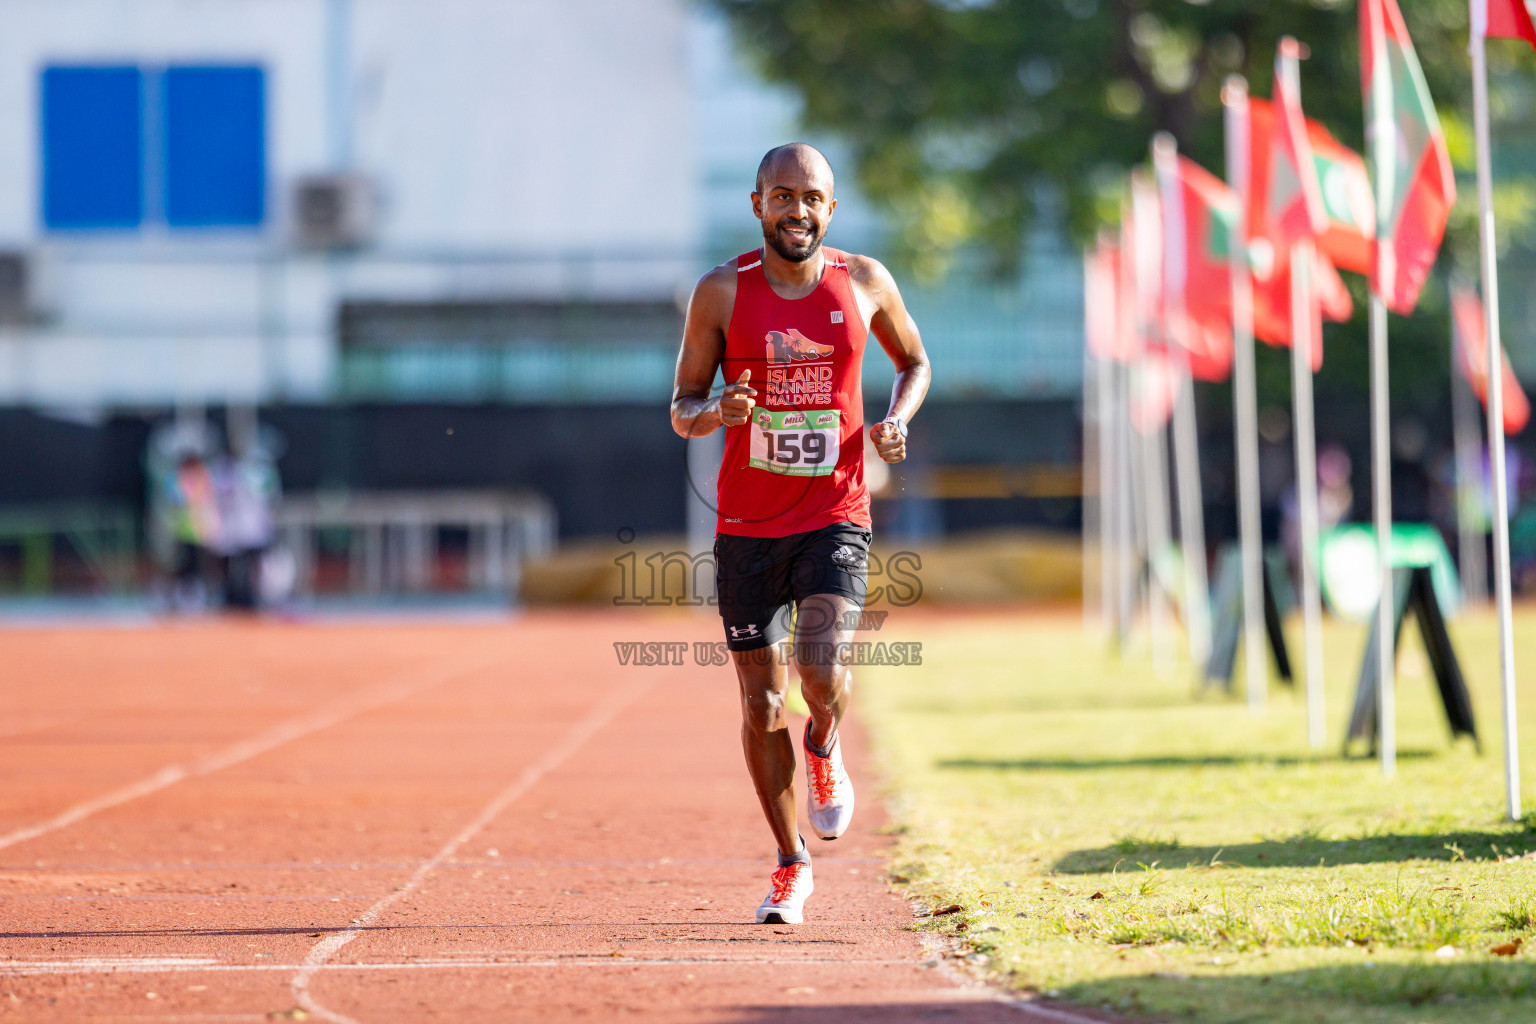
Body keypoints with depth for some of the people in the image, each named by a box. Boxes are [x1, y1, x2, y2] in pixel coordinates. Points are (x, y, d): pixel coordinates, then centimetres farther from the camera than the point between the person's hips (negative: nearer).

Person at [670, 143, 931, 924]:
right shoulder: (722, 293, -3)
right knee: (763, 704, 4)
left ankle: (825, 750, 16)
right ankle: (791, 866, 20)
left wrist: (897, 421, -3)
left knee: (823, 674, -21)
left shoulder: (864, 283, 1)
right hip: (747, 527, 1)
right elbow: (681, 407, 2)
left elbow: (915, 363, 18)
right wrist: (717, 412, -21)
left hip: (835, 518, 0)